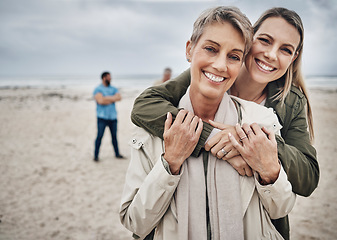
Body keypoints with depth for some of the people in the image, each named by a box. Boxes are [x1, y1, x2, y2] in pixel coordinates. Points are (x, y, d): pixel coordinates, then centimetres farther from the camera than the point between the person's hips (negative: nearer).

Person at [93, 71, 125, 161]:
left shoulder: (113, 89, 13)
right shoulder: (98, 89, -3)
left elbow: (119, 97, -4)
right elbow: (100, 100, -18)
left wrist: (107, 98, -13)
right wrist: (113, 99, -6)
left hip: (113, 117, 4)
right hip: (102, 117, -4)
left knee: (114, 136, 10)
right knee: (99, 136, -4)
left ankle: (117, 154, 20)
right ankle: (96, 155, 4)